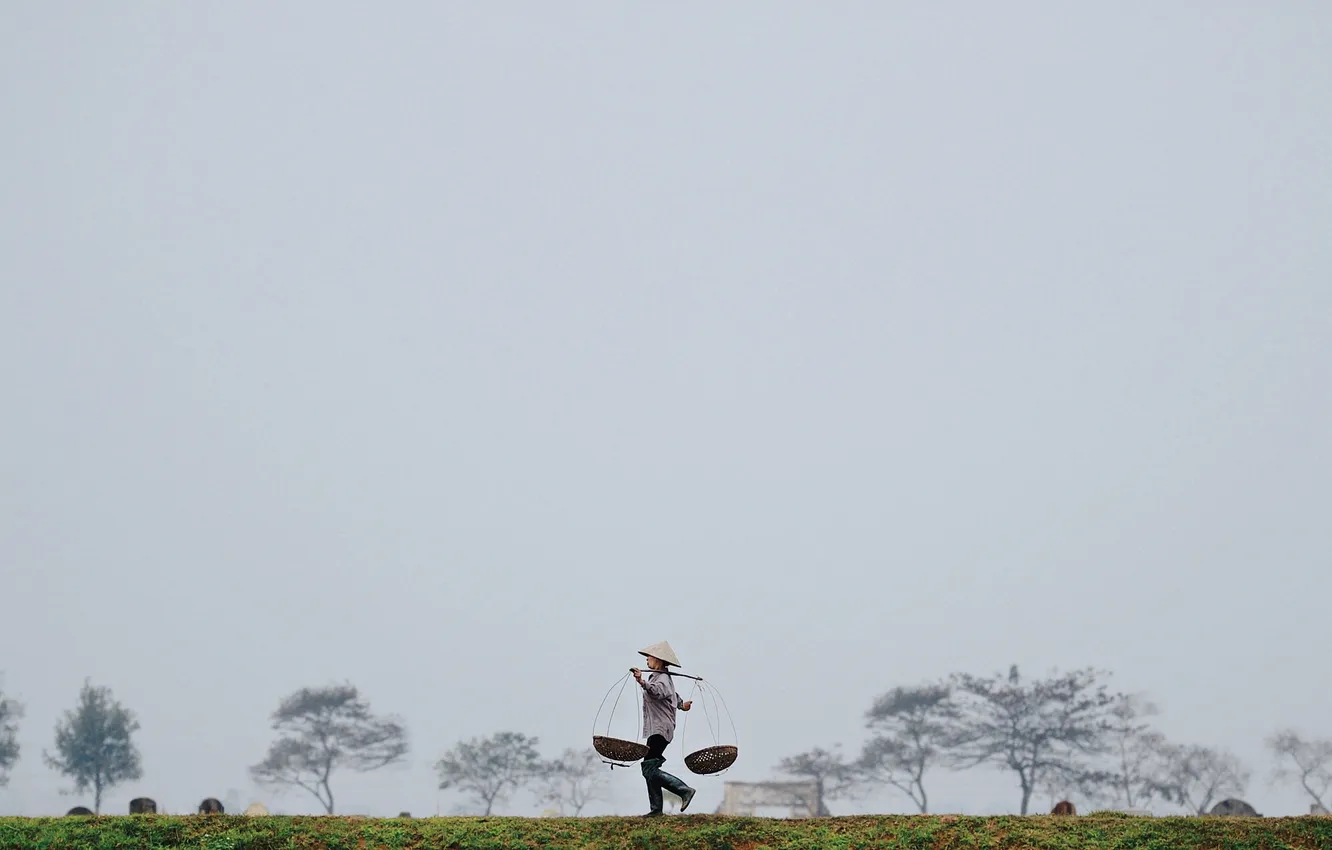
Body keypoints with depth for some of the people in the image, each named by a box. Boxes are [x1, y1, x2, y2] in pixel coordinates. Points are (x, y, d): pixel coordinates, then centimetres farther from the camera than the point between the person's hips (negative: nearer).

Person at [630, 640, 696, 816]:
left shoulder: (662, 679, -14)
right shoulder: (661, 677, 17)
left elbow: (657, 692, -39)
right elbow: (673, 695, 36)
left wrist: (642, 683, -55)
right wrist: (681, 704, 53)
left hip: (660, 730, -10)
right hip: (656, 730, 10)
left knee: (649, 769, -14)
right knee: (649, 770, 10)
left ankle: (684, 790, -13)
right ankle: (656, 809, 11)